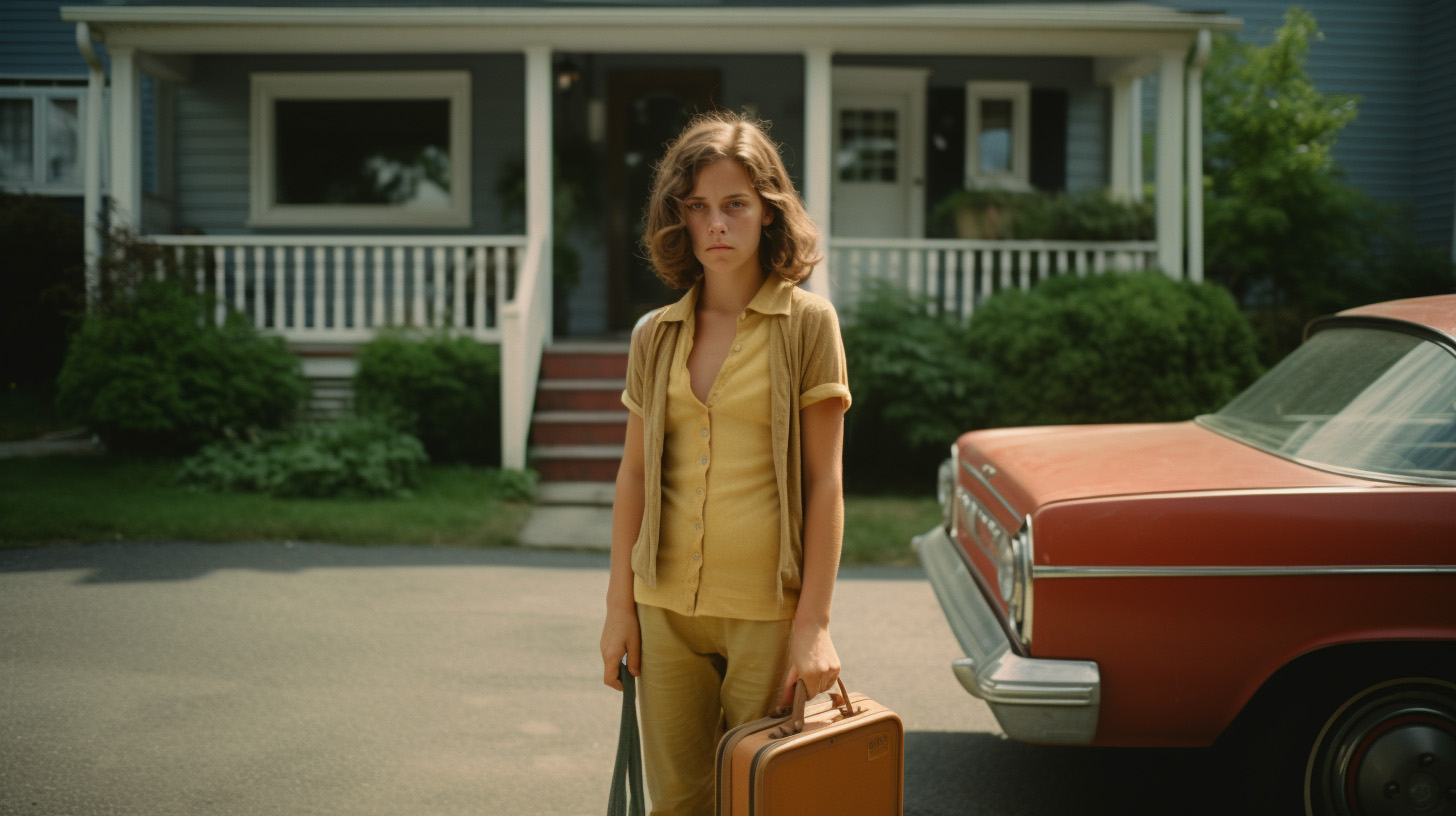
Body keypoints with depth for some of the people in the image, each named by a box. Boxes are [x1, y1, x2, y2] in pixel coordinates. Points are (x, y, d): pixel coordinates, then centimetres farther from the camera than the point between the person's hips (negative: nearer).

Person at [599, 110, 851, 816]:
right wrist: (620, 605, 6)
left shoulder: (807, 322, -4)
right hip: (667, 605, 3)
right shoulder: (655, 335, 7)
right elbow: (634, 473, 10)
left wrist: (814, 623, -9)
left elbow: (824, 480, -5)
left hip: (767, 608, -3)